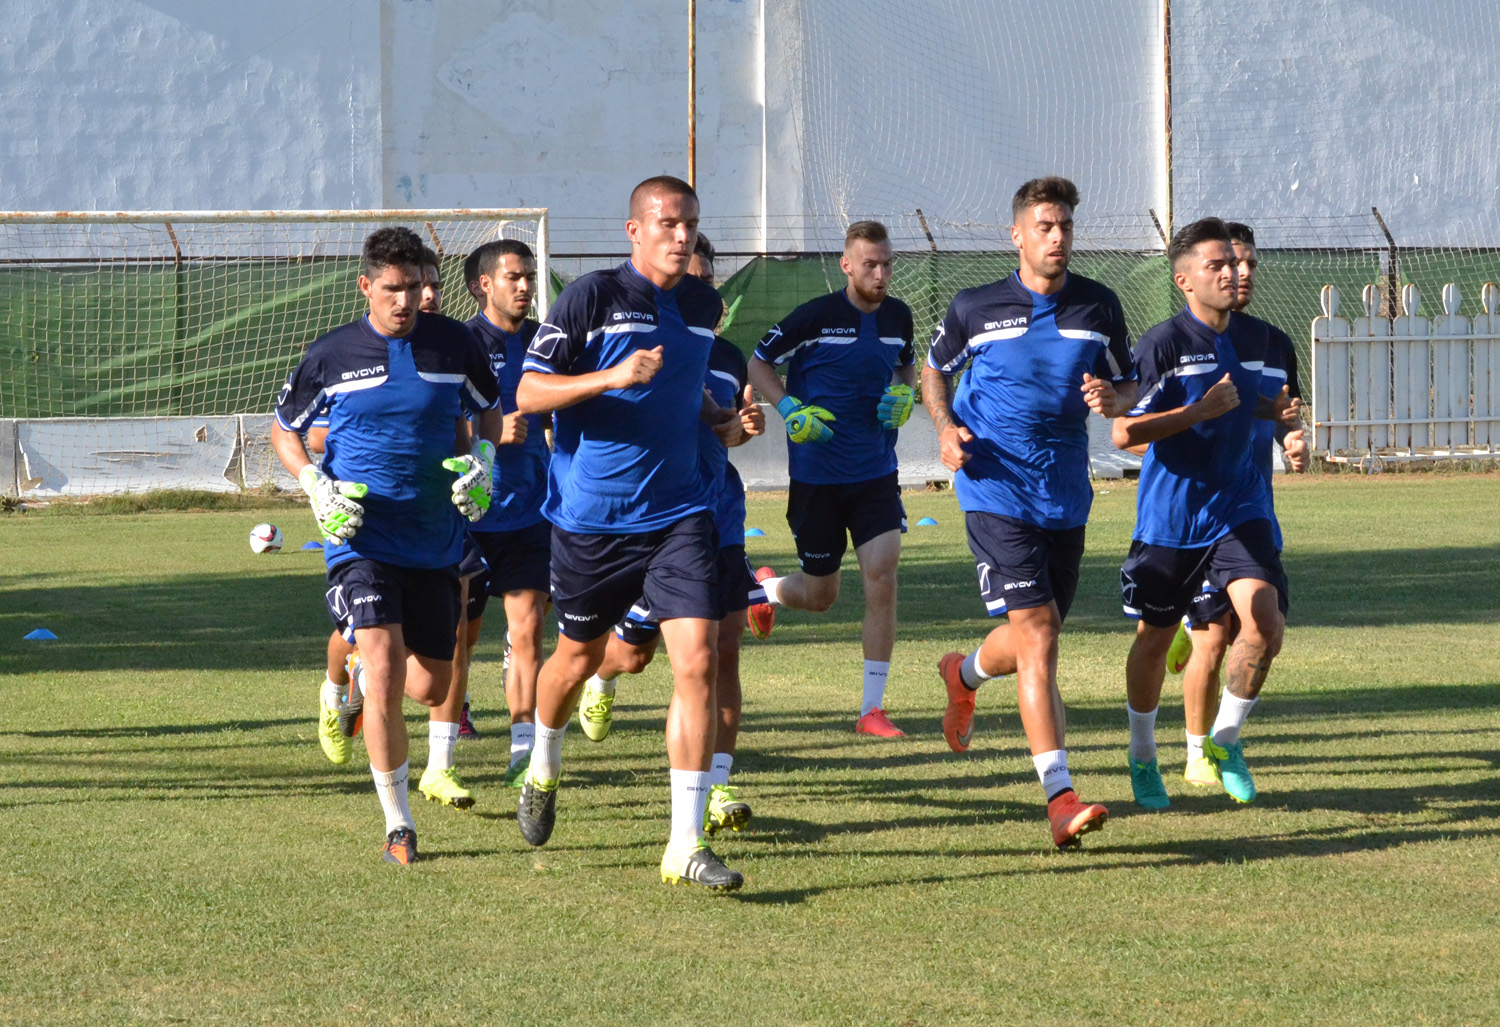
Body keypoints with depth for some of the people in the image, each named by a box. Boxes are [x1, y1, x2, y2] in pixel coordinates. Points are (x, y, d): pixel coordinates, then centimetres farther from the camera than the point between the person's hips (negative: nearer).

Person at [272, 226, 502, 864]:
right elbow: (284, 429, 11)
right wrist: (316, 486, -6)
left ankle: (368, 675, 46)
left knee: (430, 688, 8)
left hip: (434, 542, 3)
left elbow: (490, 411, 19)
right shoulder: (331, 355, -2)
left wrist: (483, 460, -1)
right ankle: (398, 825, -11)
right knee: (384, 672, -19)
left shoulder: (454, 345, 2)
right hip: (360, 538, -3)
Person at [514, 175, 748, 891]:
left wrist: (721, 422, 8)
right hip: (591, 515, -3)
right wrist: (614, 377, -24)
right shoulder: (591, 298, -9)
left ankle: (685, 847, -11)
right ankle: (543, 771, 48)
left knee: (697, 661, -13)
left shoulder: (703, 305, 9)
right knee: (578, 656, 15)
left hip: (679, 513, 3)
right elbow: (528, 394, -12)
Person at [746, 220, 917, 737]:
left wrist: (903, 394, 1)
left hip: (876, 471, 3)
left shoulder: (898, 316, 3)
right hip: (817, 476, -3)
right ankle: (761, 587, 45)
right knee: (819, 595, 6)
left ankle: (872, 708, -8)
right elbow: (758, 363, -2)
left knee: (882, 574, -13)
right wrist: (789, 409, -18)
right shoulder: (815, 316, -12)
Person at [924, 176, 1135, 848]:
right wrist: (947, 428, -5)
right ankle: (1060, 798, -19)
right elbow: (934, 371, 14)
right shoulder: (975, 308, -2)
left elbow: (1128, 385, 13)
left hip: (1065, 496, 4)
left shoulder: (1100, 307, 4)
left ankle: (964, 674, 53)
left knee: (1036, 639, 16)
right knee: (1037, 637, -16)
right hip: (996, 489, -4)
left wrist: (1111, 400, -11)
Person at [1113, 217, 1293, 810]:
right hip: (1170, 513, -4)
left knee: (1264, 621, -16)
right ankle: (1143, 758, 30)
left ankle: (1226, 740, 5)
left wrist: (1274, 410, 4)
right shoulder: (1162, 344, -14)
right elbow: (1124, 432, -18)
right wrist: (1202, 410, -23)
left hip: (1238, 506, 4)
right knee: (1155, 637, 8)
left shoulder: (1254, 338, 5)